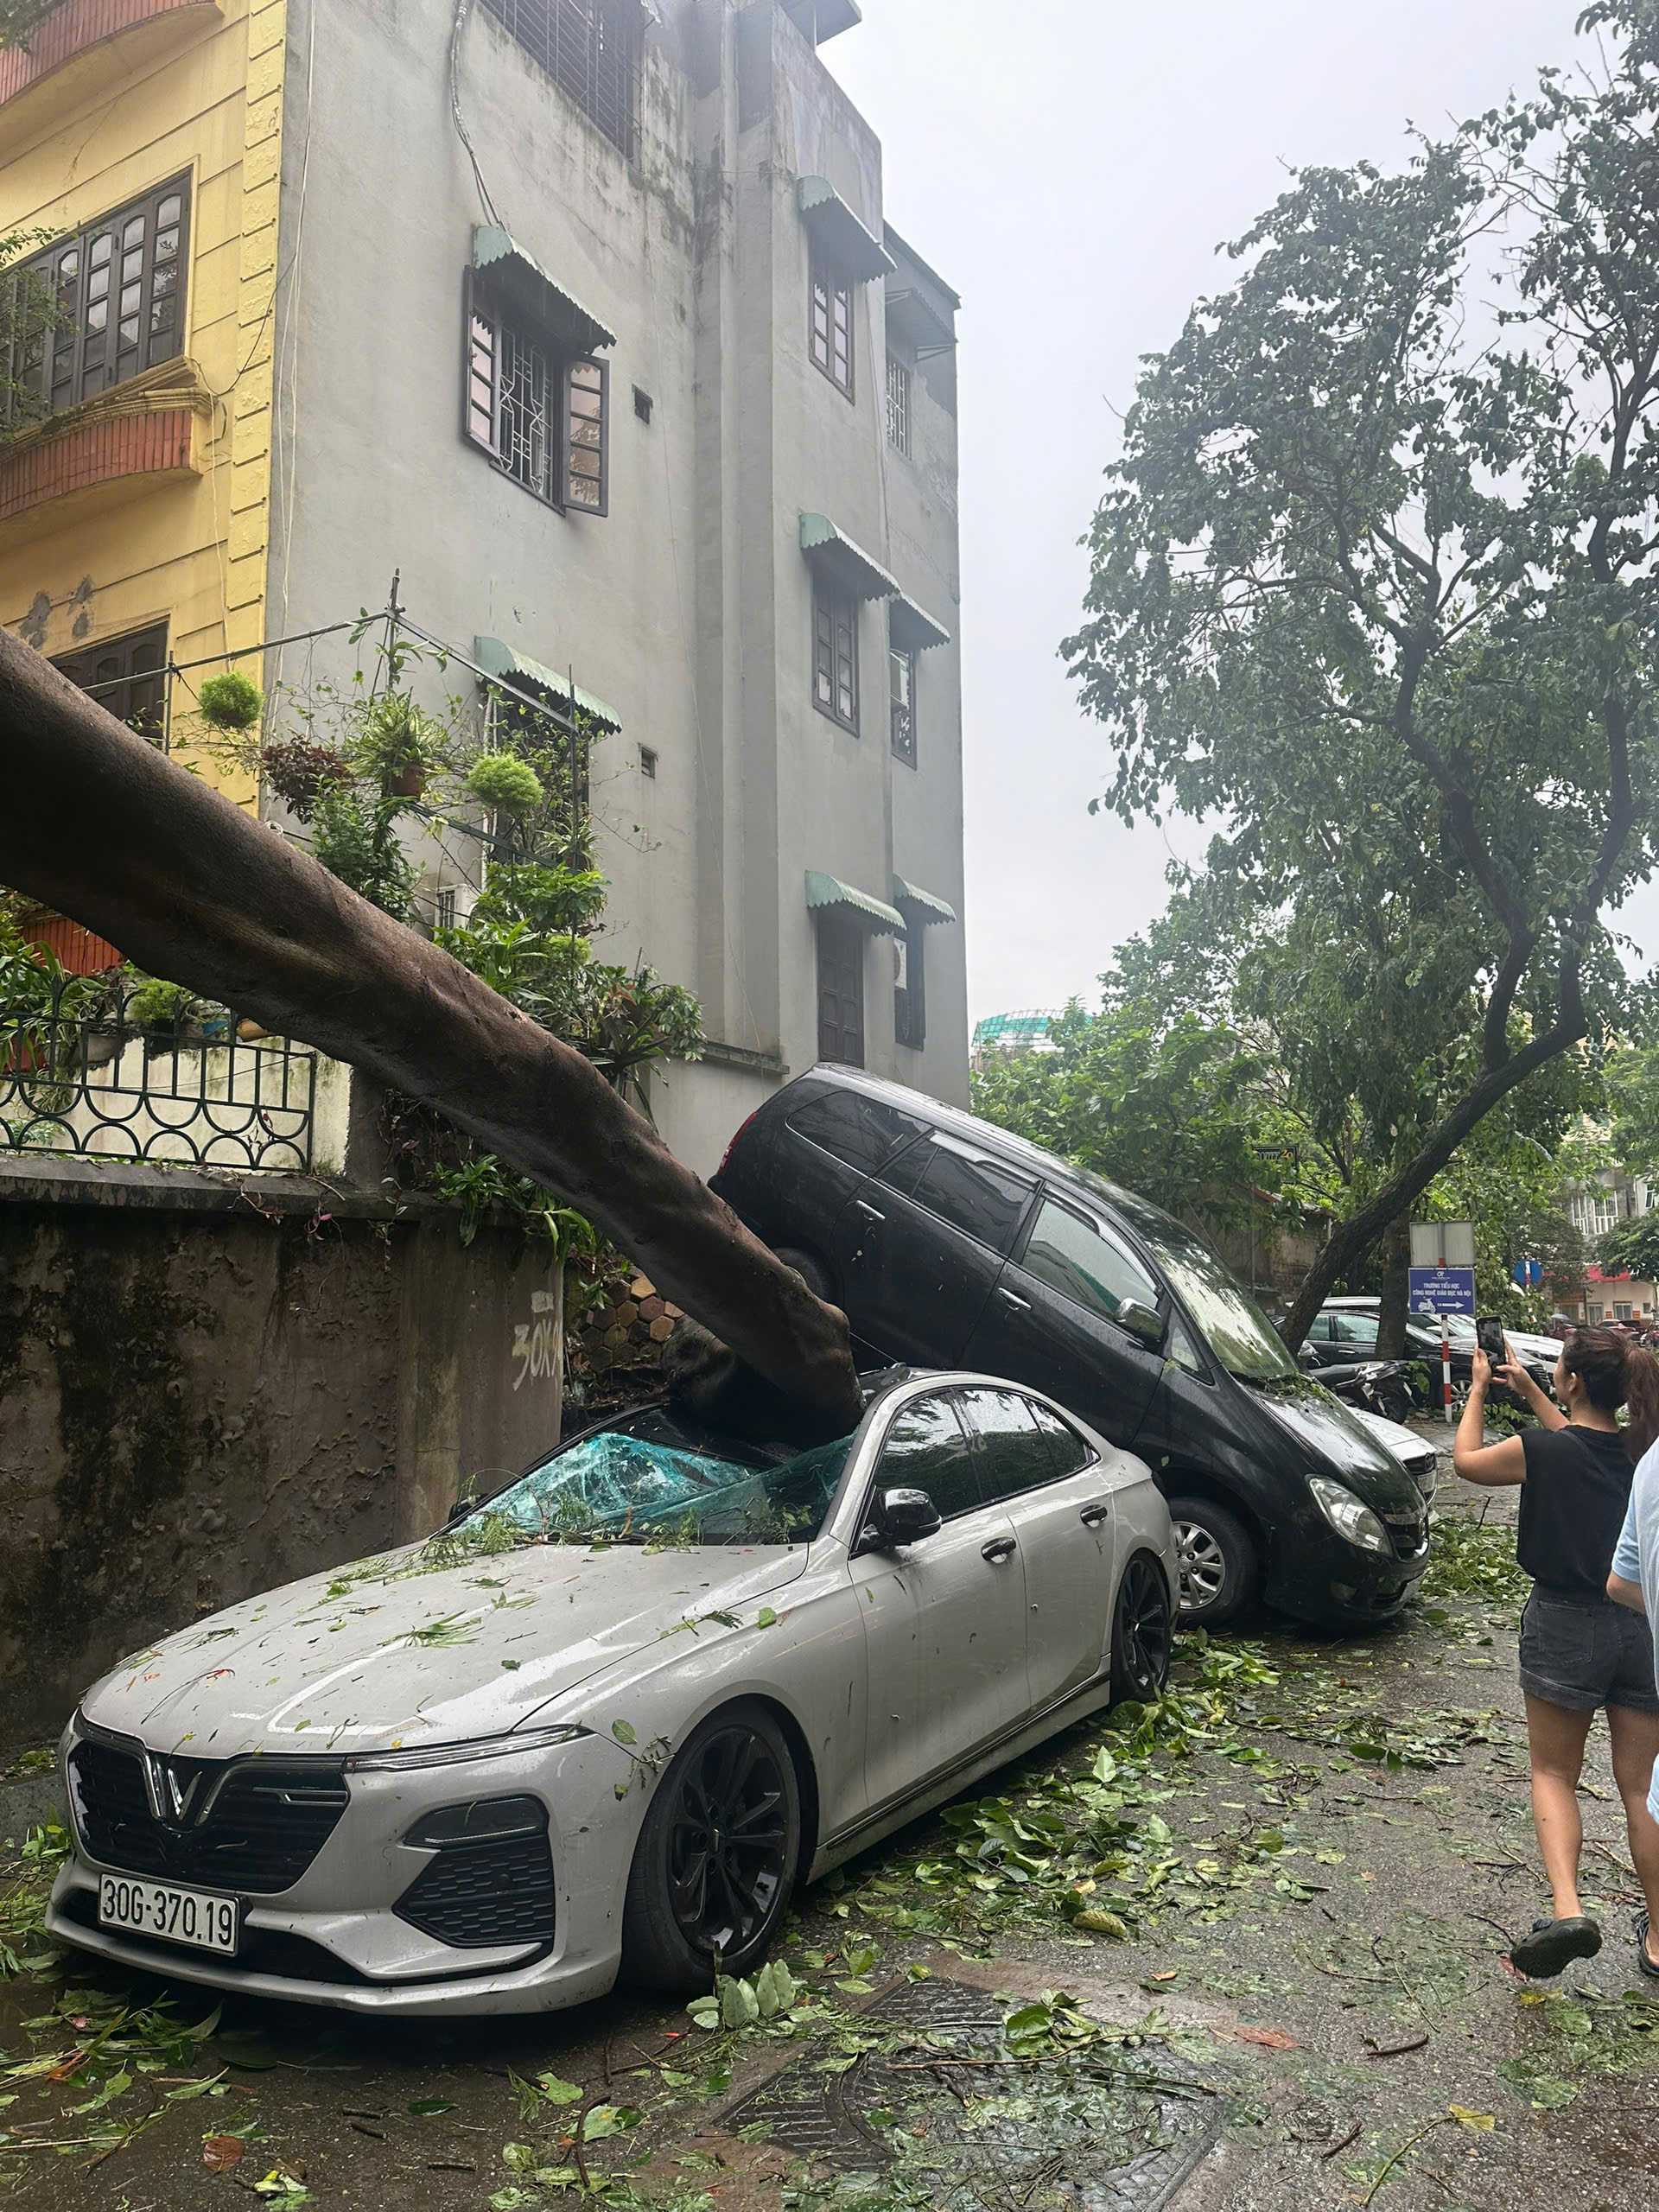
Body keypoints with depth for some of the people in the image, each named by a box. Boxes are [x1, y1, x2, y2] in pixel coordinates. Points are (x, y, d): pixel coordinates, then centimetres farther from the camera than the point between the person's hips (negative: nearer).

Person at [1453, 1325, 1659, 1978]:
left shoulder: (1543, 1451, -16)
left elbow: (1467, 1460, 4)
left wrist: (1479, 1390, 14)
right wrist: (1529, 1393, 23)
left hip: (1566, 1625, -4)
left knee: (1554, 1775, 10)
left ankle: (1567, 1911, -8)